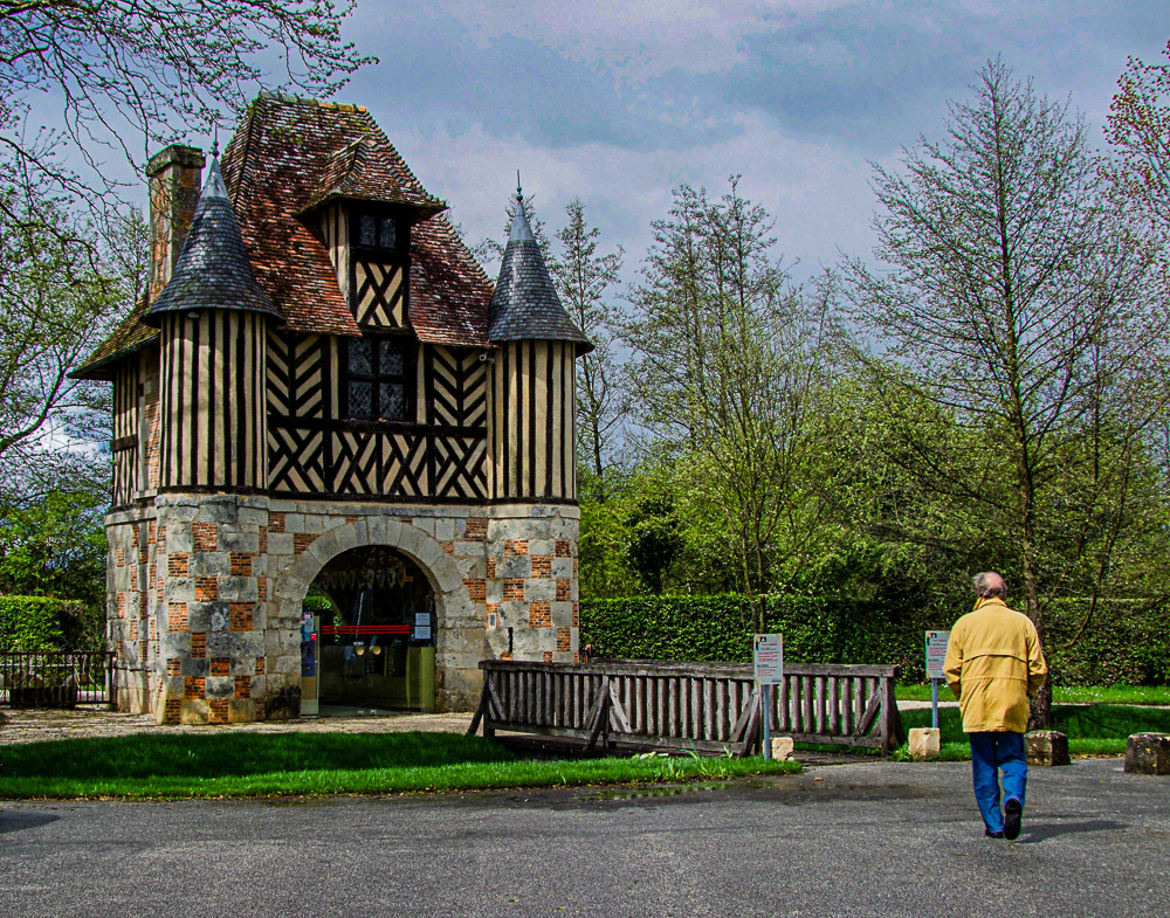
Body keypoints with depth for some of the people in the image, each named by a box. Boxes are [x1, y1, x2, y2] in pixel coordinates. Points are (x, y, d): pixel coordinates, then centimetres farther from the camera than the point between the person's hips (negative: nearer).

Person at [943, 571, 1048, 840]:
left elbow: (952, 670, 1)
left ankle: (994, 824, 3)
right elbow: (1039, 669, 4)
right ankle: (1014, 797, -20)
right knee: (1013, 757, 8)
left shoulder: (965, 623, 5)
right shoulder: (1023, 623, 7)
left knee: (984, 765, 6)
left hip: (976, 706, 0)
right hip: (1013, 706, 0)